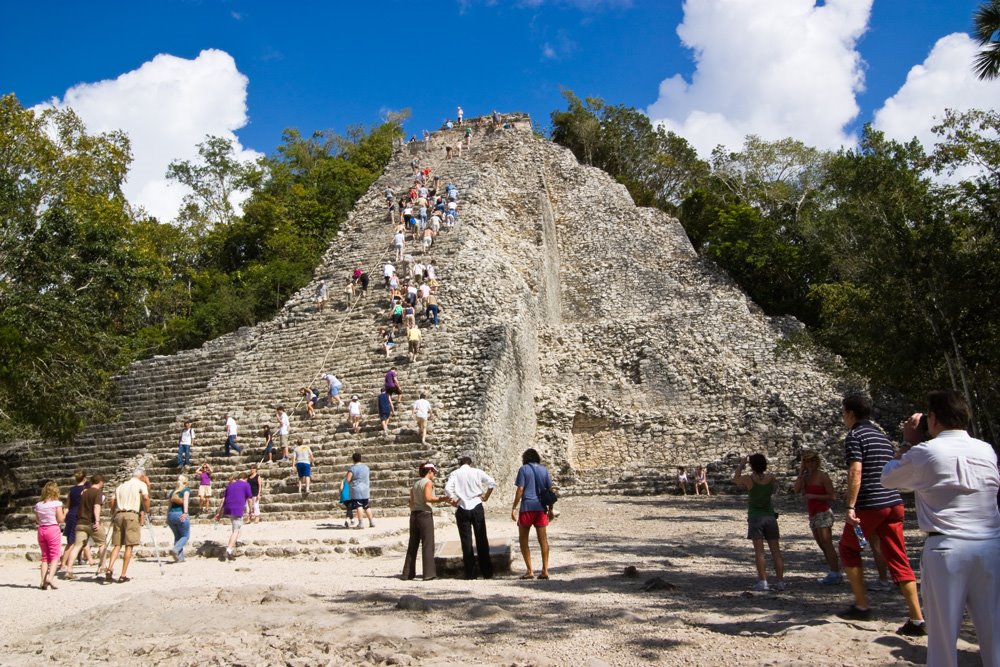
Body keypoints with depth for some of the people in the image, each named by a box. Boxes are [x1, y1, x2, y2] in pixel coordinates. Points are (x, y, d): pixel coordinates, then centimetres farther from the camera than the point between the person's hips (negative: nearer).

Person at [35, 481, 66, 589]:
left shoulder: (38, 504, 5)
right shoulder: (57, 503, -8)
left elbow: (37, 520, 9)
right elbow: (60, 520, -9)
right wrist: (65, 512, 9)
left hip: (41, 530, 5)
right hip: (53, 529, -5)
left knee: (45, 556, 13)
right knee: (55, 556, 0)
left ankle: (43, 581, 9)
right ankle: (50, 577, -19)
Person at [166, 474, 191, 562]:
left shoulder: (173, 491, 19)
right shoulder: (186, 490, 3)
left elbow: (170, 503, 14)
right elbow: (185, 500, -13)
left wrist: (168, 517, 17)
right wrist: (185, 512, -23)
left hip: (170, 515, 6)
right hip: (180, 514, -6)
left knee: (177, 537, 15)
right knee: (185, 536, 6)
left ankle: (179, 558, 9)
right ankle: (175, 549, -19)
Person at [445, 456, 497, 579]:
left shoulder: (454, 474, 3)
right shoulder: (477, 472, 4)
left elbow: (447, 488, -12)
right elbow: (491, 483, -7)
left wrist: (453, 500, 1)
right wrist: (486, 496, 4)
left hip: (462, 509, 0)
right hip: (477, 507, 0)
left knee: (466, 541, 5)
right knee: (482, 539, 6)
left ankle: (470, 573, 5)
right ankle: (487, 572, 9)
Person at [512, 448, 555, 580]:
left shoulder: (524, 469, -3)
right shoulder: (543, 469, 10)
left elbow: (520, 490, -10)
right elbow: (550, 490, 9)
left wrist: (514, 508, -6)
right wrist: (550, 510, 15)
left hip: (527, 507, -4)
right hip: (541, 508, 4)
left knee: (523, 540, 7)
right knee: (543, 540, 8)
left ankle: (530, 571, 3)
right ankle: (545, 571, 6)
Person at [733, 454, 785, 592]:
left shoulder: (749, 479, -12)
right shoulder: (771, 478, -3)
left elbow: (735, 479, 9)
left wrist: (741, 464, 17)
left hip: (755, 517, -3)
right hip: (770, 516, 3)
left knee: (759, 551, -3)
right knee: (776, 551, 7)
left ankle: (762, 582, -7)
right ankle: (780, 581, 8)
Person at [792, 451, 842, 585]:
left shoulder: (822, 476, -9)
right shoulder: (806, 477, 11)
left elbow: (832, 496, -11)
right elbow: (796, 490, -5)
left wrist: (813, 496, -18)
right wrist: (801, 472, -4)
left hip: (823, 513, -8)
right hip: (813, 515, 8)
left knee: (827, 545, -8)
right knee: (822, 546, 12)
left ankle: (836, 574, -4)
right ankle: (833, 572, 19)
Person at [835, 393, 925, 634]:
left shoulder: (854, 436, -8)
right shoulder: (882, 436, 18)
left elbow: (855, 472, -19)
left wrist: (850, 506, -20)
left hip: (869, 505, -7)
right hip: (894, 502, 7)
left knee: (849, 549, 13)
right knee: (898, 559, 7)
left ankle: (862, 605, 13)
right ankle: (917, 619, 4)